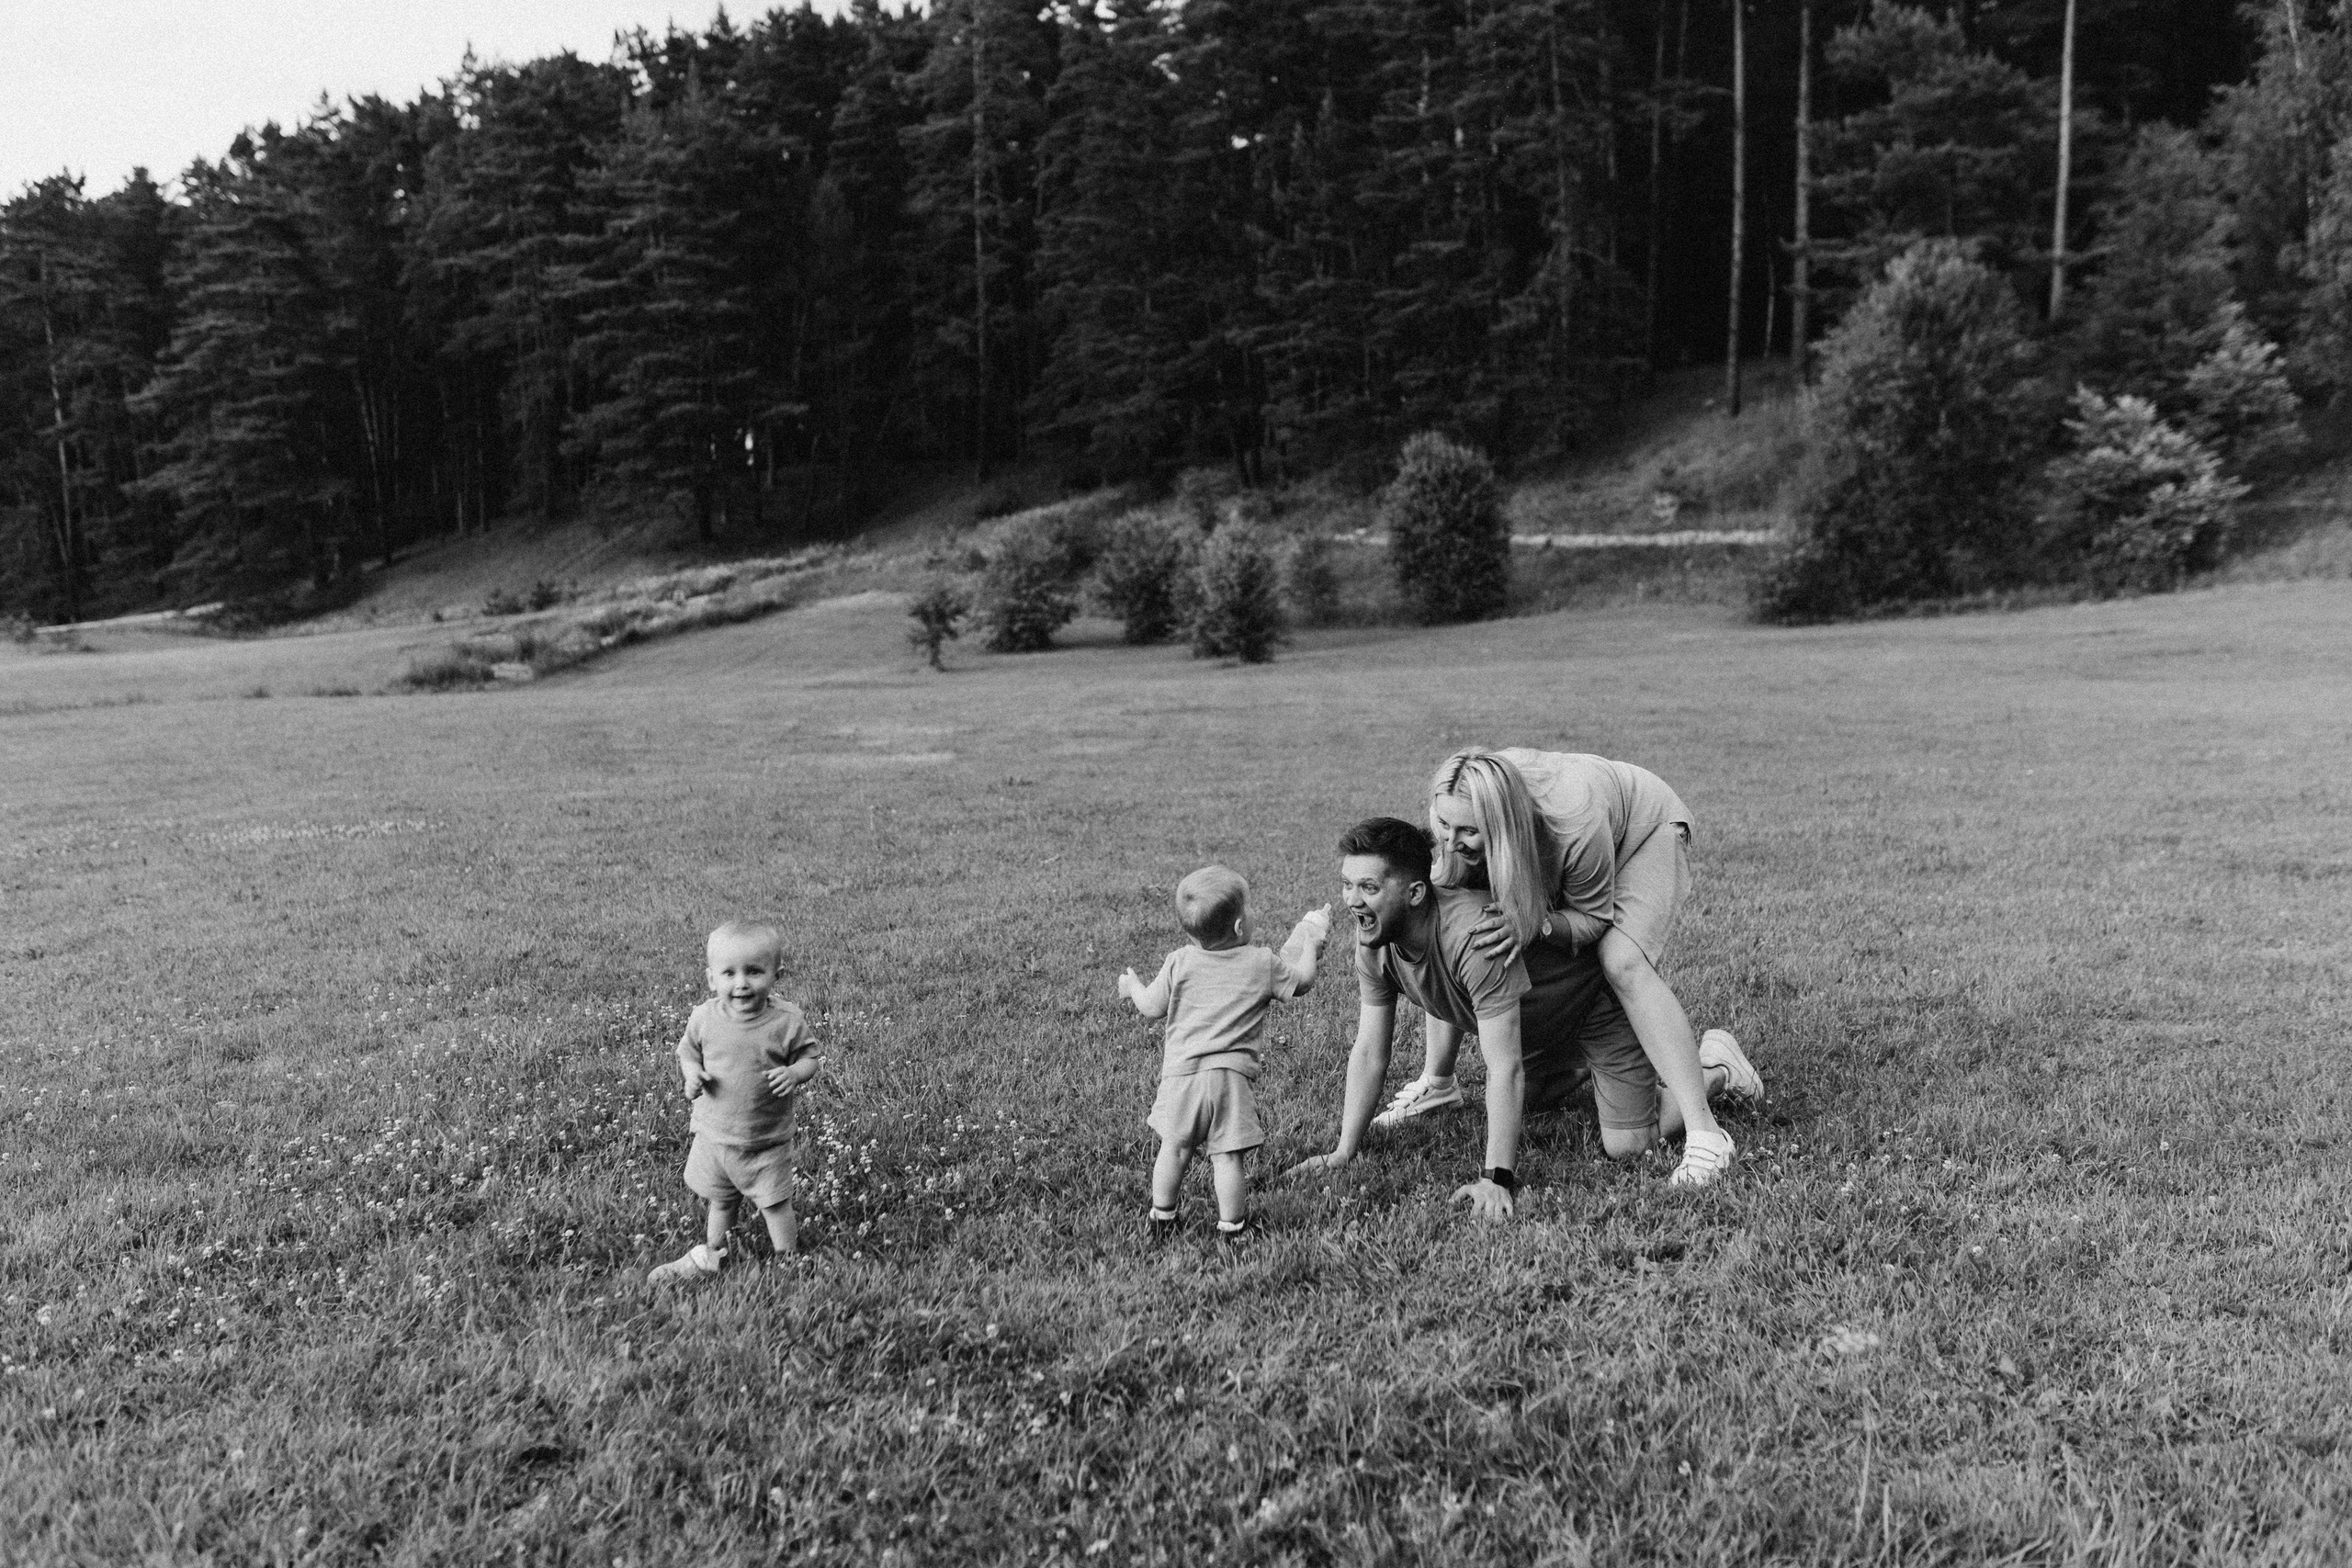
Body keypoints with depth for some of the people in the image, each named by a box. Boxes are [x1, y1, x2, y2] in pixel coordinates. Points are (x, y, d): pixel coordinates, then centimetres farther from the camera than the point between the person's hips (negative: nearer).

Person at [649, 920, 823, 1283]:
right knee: (719, 1202, 21)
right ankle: (710, 1259, 43)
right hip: (714, 1134, 3)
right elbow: (687, 1051, 6)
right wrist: (692, 1074, -15)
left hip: (767, 1140, -2)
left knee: (776, 1205, 8)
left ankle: (788, 1264, 29)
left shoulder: (786, 1020, -17)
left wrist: (794, 1073, -28)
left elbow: (809, 1056, -6)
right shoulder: (705, 1018, -10)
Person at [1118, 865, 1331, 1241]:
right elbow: (1303, 981, 14)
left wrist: (1132, 987, 30)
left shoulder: (1180, 963, 2)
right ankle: (1231, 1226, 10)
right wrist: (1312, 942, 29)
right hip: (1233, 1076, -2)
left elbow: (1152, 1008, 9)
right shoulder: (1263, 964, 0)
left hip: (1182, 1072, 2)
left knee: (1175, 1149, 14)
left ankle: (1161, 1219, 26)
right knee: (1228, 1156, 2)